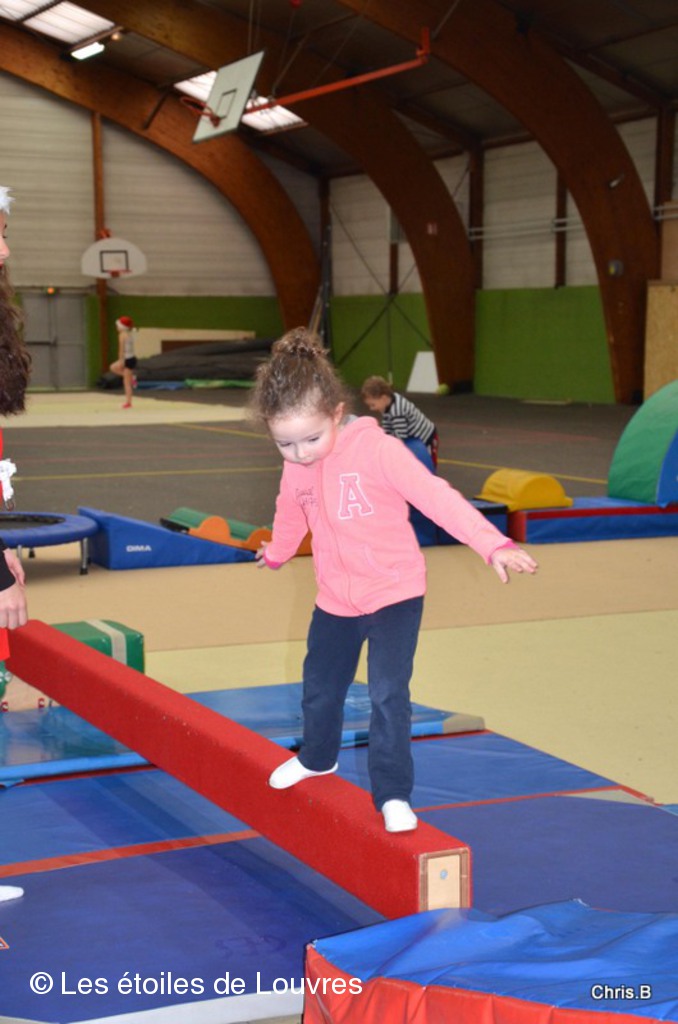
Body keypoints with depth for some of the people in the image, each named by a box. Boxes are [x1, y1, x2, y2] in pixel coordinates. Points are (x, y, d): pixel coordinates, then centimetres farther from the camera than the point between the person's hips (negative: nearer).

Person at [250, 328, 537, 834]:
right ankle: (317, 757, 49)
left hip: (395, 593, -6)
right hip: (335, 600, 6)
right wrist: (276, 553, 36)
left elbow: (438, 497, -29)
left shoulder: (378, 450, -23)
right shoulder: (295, 470, -6)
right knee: (319, 688, 20)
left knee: (388, 693, -16)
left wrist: (493, 545, -37)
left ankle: (393, 795, -4)